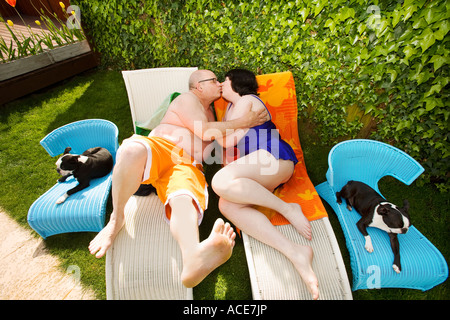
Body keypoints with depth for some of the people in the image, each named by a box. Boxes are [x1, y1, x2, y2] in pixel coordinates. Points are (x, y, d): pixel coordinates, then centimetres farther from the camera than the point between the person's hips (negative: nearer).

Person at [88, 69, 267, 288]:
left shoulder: (210, 113, 34)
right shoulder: (187, 99, 13)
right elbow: (204, 132, -3)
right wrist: (244, 122, -1)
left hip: (187, 166, 3)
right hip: (159, 147, -2)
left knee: (184, 201, -33)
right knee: (132, 150, -38)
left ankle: (193, 260, -63)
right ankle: (116, 219, -19)